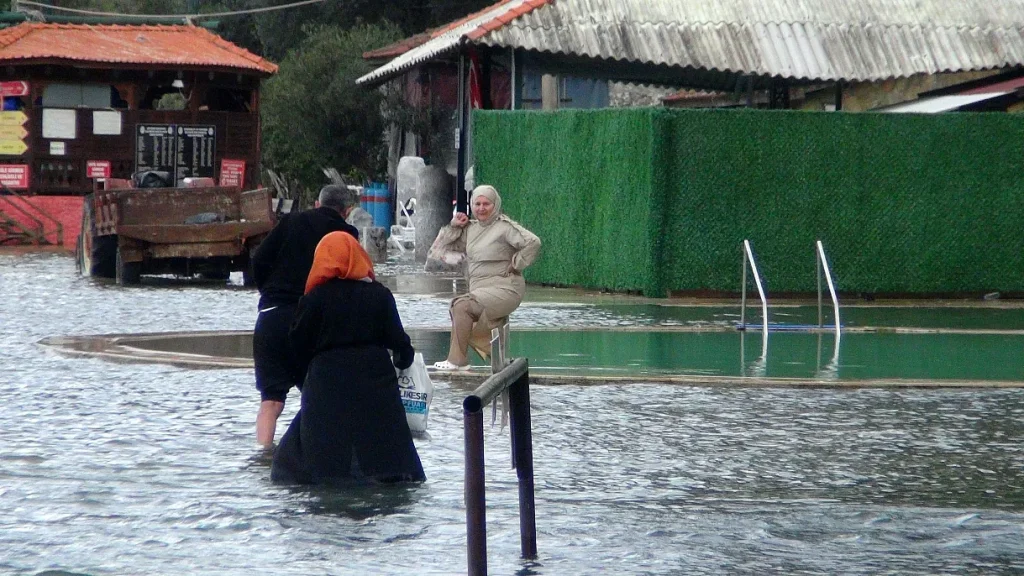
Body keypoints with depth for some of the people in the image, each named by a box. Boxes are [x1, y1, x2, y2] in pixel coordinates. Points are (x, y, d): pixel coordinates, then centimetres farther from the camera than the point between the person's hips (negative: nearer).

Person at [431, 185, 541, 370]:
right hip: (480, 290, 8)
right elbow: (443, 245, 18)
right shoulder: (470, 229, 14)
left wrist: (515, 265, -14)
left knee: (461, 306, -25)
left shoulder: (505, 226, -8)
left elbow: (533, 243, -19)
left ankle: (457, 360, -20)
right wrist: (454, 226, 5)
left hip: (504, 289, -8)